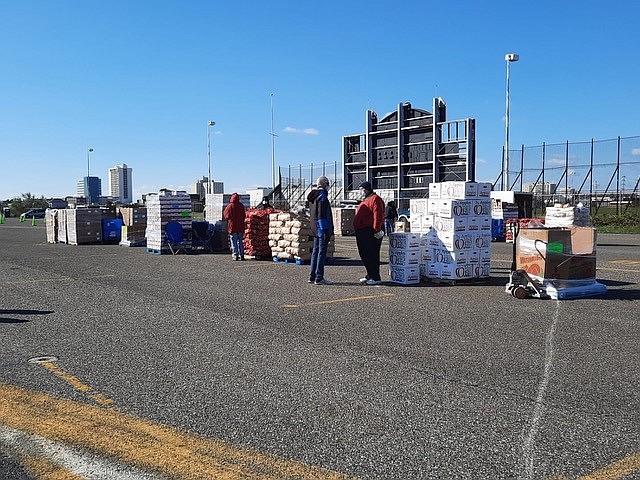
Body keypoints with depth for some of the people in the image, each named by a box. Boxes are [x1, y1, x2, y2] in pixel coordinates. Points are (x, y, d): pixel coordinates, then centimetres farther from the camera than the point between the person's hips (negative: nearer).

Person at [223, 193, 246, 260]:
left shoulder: (230, 206, -11)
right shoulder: (241, 206, 3)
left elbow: (226, 216, -5)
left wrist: (225, 209, 12)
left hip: (232, 227, -4)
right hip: (240, 227, 4)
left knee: (234, 242, 1)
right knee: (240, 242, 12)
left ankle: (235, 255, -3)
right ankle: (241, 255, 11)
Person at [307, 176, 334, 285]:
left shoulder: (313, 197, 15)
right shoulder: (322, 196, -14)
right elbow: (322, 215, -20)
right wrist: (325, 231, -20)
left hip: (315, 230, 10)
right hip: (322, 228, -10)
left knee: (315, 251, 13)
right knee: (322, 252, -6)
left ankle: (312, 277, 18)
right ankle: (319, 278, -5)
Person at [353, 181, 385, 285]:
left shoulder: (375, 199, -11)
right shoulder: (365, 200, 21)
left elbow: (378, 216, -21)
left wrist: (377, 230, -26)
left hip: (371, 233, -11)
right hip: (362, 232, 11)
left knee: (371, 255, -9)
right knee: (364, 254, 14)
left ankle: (375, 278, -5)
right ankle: (370, 275, 24)